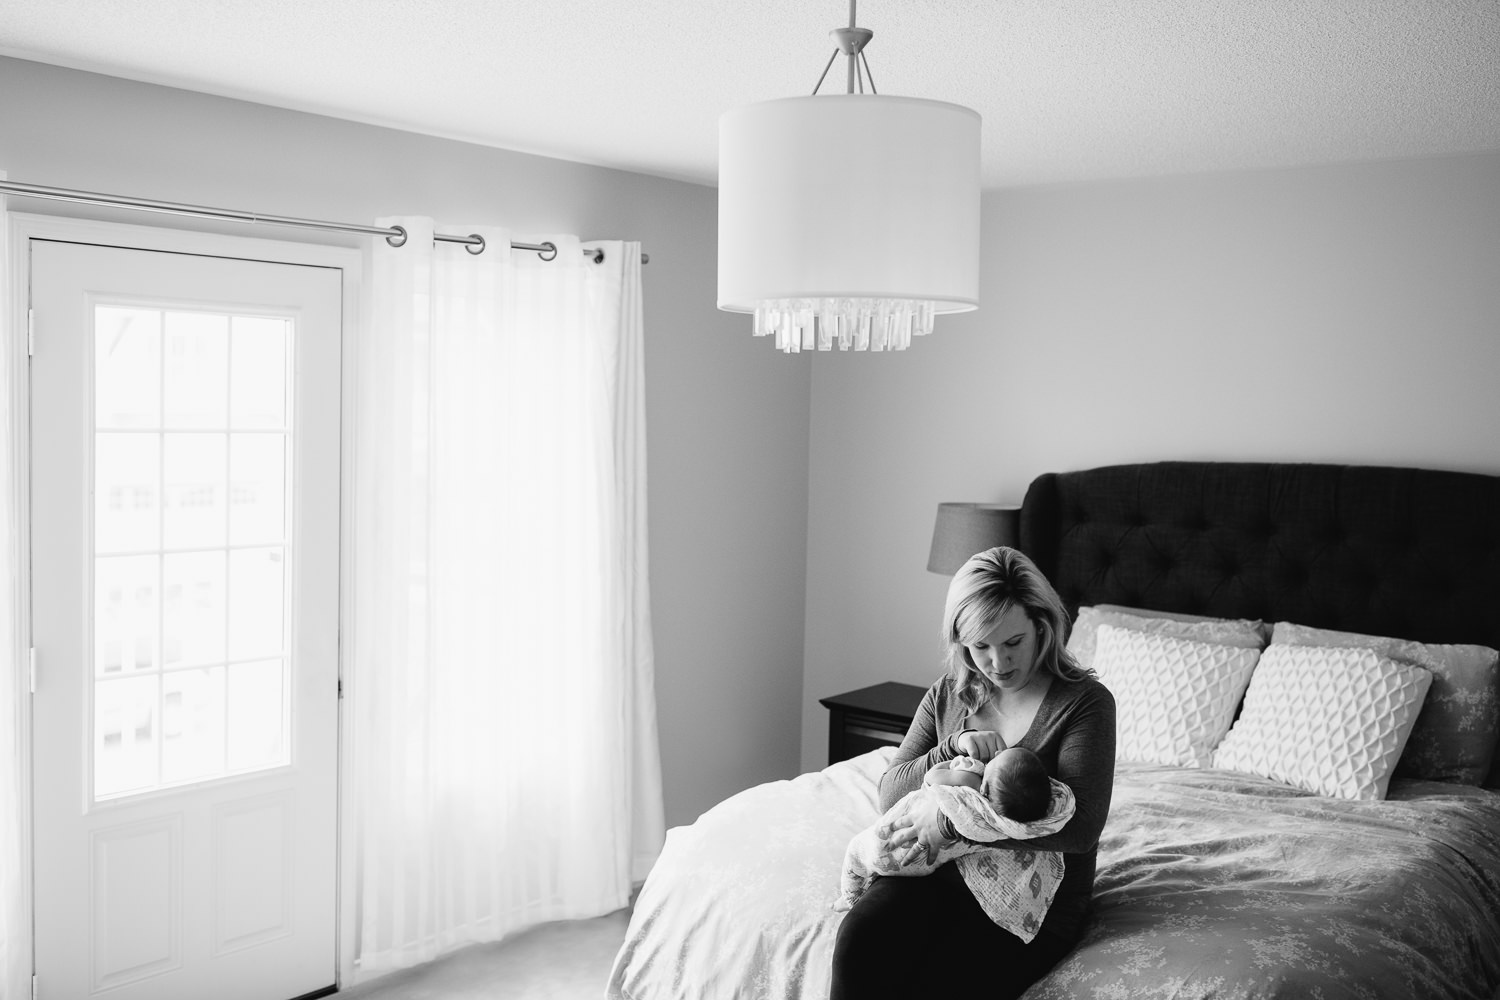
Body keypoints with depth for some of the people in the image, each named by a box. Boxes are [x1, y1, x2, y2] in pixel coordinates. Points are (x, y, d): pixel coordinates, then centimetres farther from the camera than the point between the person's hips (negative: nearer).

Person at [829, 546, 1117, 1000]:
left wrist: (950, 821, -23)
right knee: (860, 938, -28)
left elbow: (1080, 826, -20)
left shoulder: (1085, 702, -7)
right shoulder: (946, 696, 8)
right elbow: (890, 796, 6)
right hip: (941, 876, 4)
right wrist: (952, 747, -13)